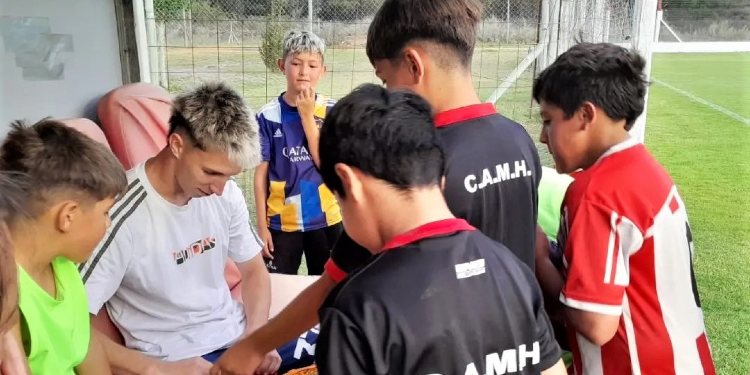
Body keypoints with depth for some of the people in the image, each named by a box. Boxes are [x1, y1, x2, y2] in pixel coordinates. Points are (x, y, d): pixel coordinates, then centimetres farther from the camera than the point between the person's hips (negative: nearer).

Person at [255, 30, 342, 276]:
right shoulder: (268, 116, -7)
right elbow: (261, 173, -2)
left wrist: (307, 115, -16)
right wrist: (261, 225, -1)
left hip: (324, 219, 1)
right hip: (281, 222, 0)